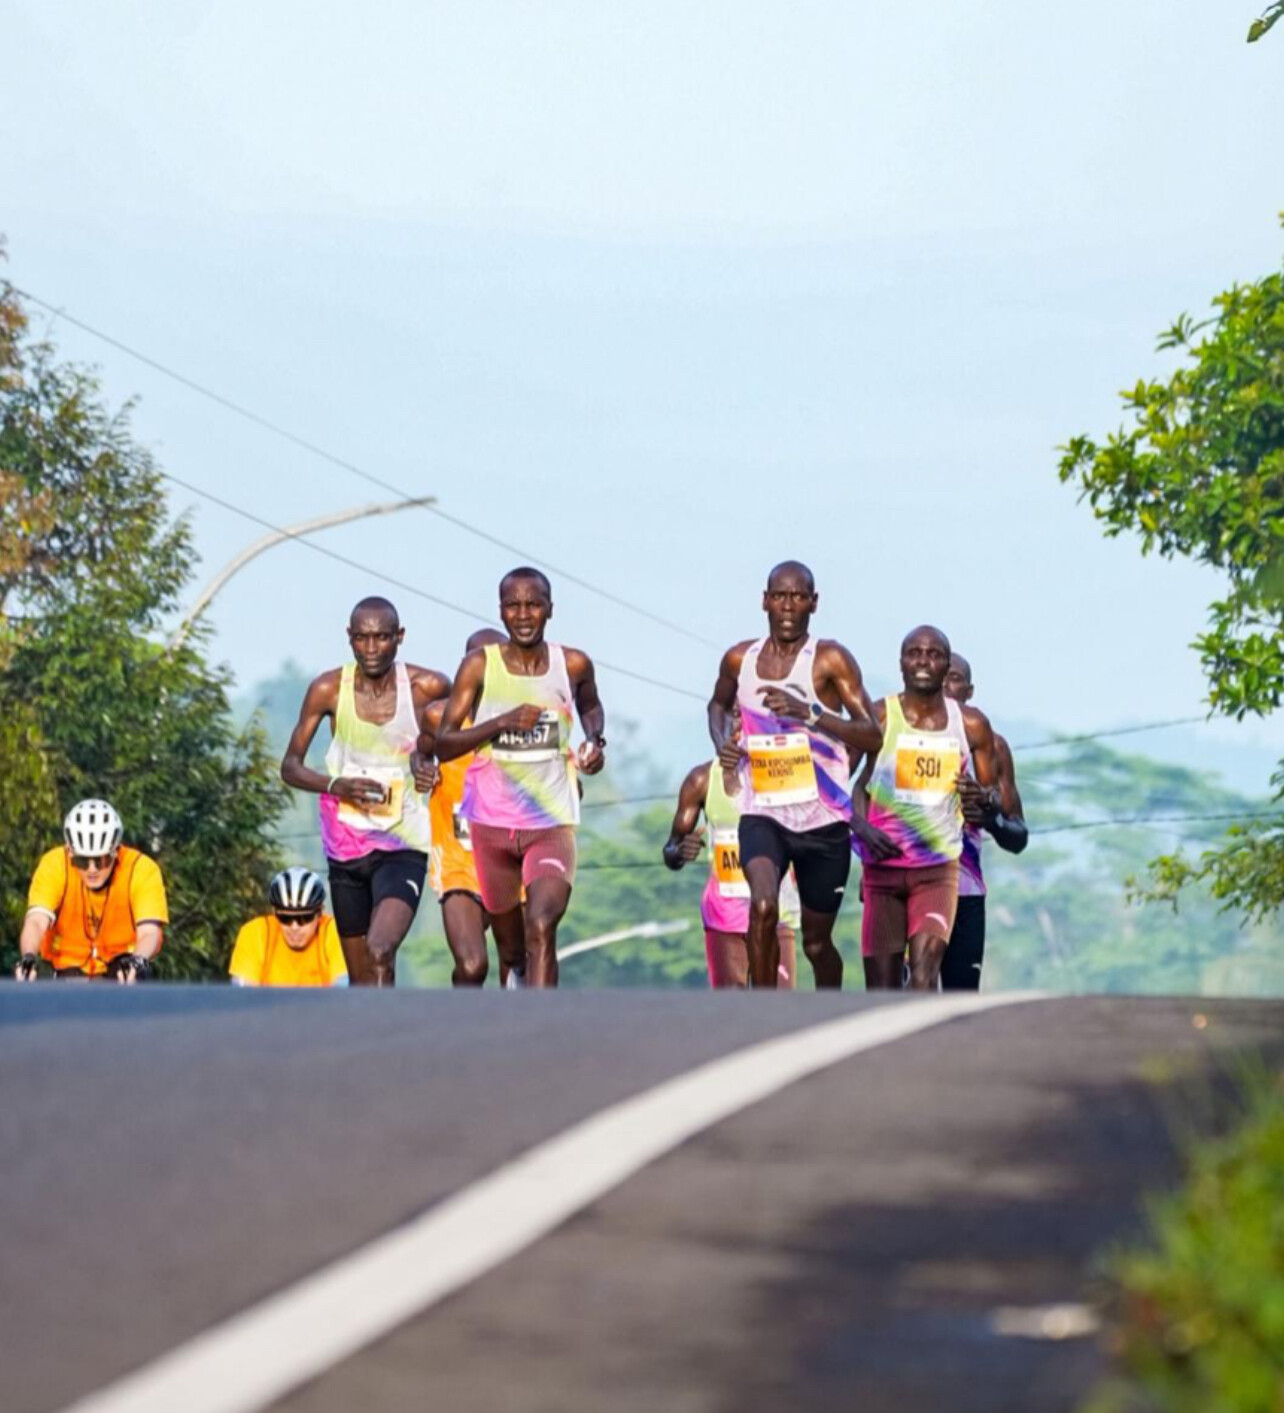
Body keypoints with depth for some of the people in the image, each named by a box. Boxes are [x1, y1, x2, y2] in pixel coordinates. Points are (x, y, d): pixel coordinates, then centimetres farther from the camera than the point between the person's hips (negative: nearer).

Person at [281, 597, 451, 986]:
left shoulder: (428, 688, -8)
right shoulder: (328, 690, -5)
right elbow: (290, 767, 1)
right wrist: (334, 785, -18)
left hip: (404, 847, -3)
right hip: (346, 847, 3)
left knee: (380, 952, -27)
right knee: (361, 976, 12)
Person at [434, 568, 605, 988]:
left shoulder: (573, 665, 1)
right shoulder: (479, 665, -4)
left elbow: (591, 706, 25)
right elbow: (443, 745, -6)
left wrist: (595, 740, 4)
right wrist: (501, 722, -19)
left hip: (553, 822, -1)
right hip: (492, 822, 1)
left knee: (541, 928, -22)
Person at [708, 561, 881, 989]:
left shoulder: (830, 660, -6)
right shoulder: (739, 659, 5)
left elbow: (872, 736, -13)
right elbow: (719, 705, 28)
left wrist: (808, 712, -25)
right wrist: (722, 742, 7)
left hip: (824, 817, -1)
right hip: (763, 812, 1)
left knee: (817, 940, 11)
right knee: (763, 907, -27)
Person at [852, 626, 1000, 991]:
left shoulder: (971, 725, 3)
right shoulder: (877, 717, -1)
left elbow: (995, 795, 11)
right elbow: (846, 785, 2)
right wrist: (861, 826, -18)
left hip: (939, 868, 0)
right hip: (883, 865, 0)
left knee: (925, 971, -18)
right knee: (881, 986, 1)